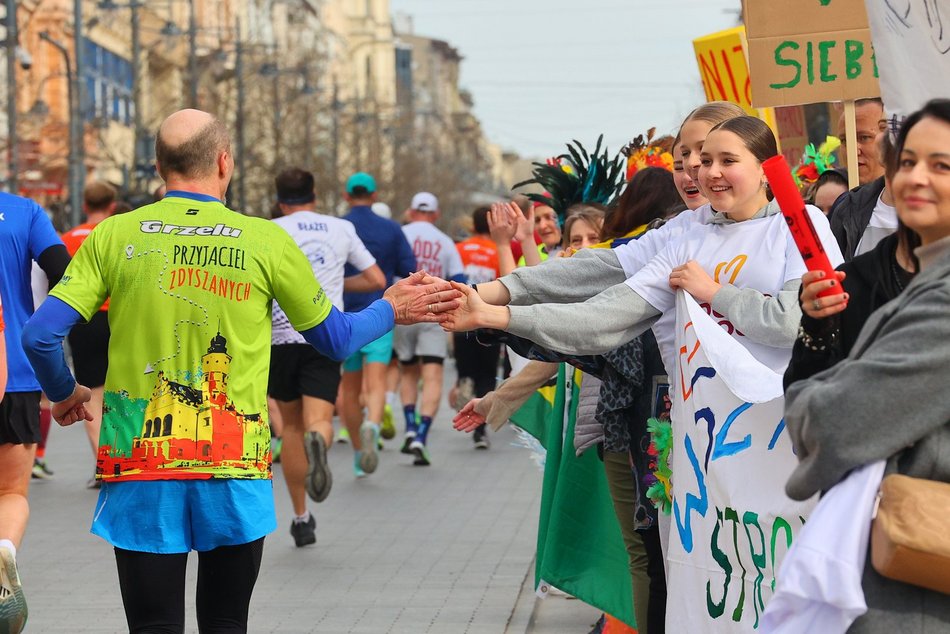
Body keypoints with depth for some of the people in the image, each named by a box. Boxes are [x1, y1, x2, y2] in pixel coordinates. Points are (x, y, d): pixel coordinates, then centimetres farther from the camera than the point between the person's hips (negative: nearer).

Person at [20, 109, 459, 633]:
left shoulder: (114, 236, -1)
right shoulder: (266, 241, -2)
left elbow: (39, 336, -5)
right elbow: (336, 339, 10)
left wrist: (64, 393, 16)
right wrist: (389, 310, 29)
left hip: (140, 475, 0)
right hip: (235, 474, 0)